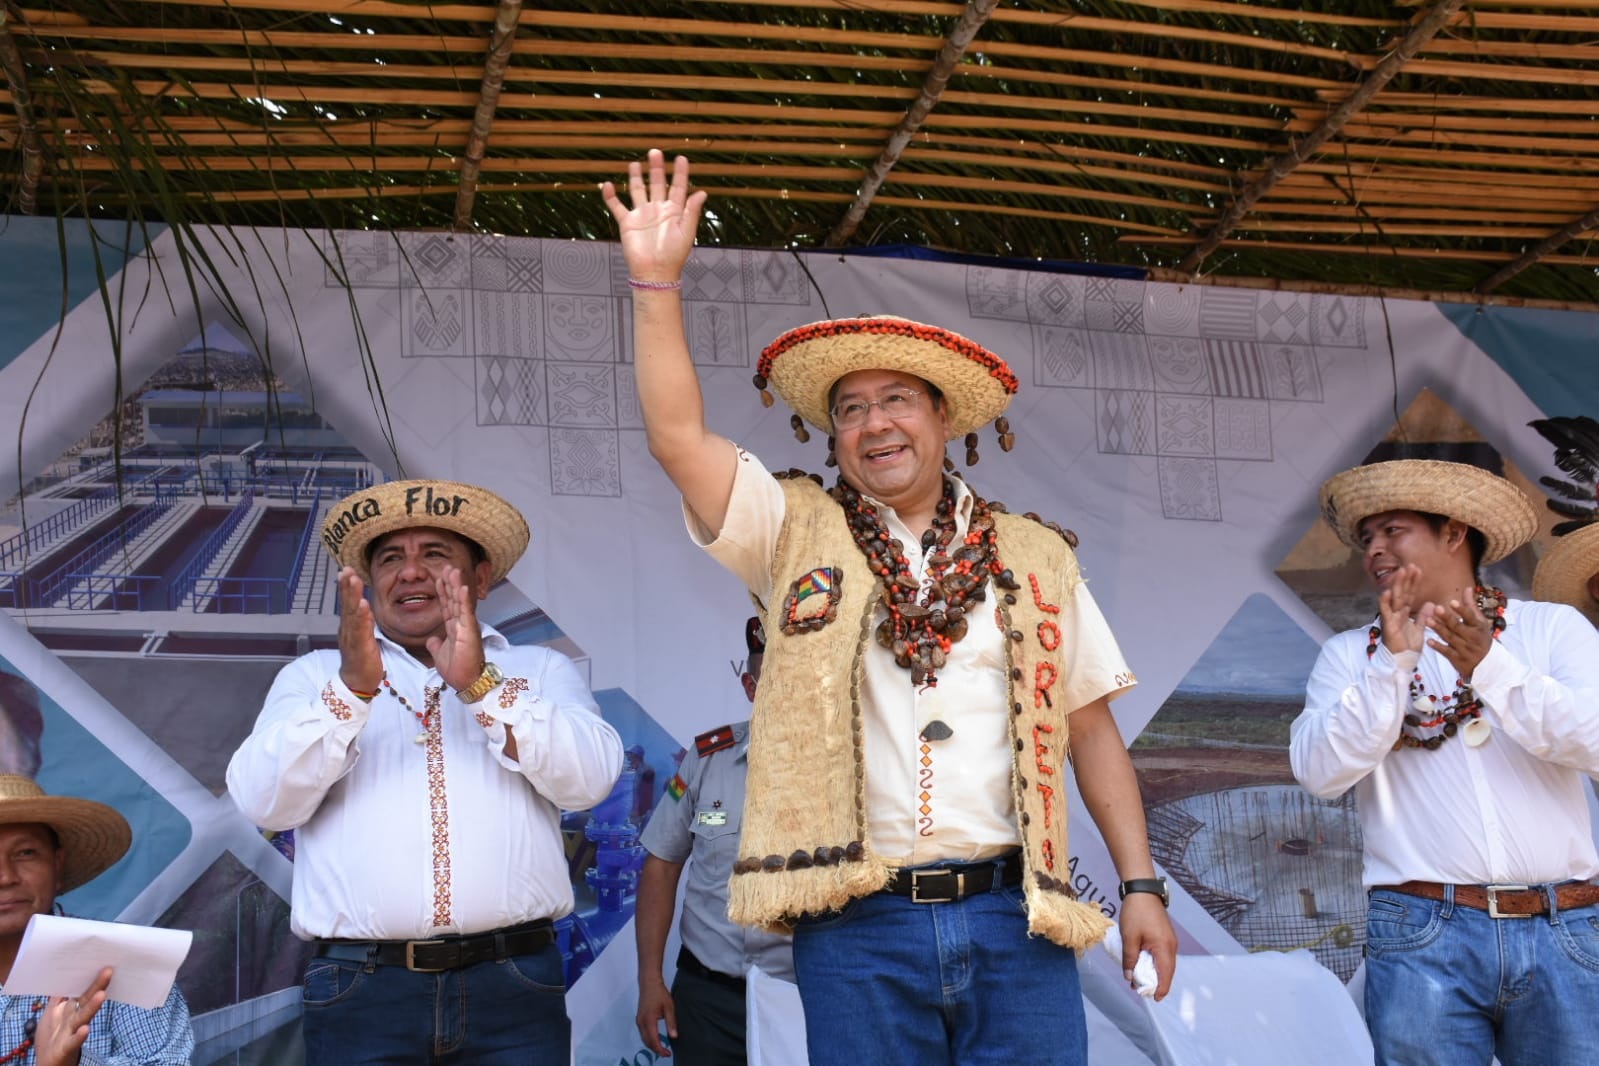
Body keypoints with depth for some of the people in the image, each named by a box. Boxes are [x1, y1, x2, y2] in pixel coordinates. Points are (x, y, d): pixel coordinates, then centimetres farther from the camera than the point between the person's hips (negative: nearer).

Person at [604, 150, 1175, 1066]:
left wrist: (1142, 884, 6)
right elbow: (677, 437, -5)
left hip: (1014, 919, 1)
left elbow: (1091, 726, 12)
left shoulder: (1034, 557, 11)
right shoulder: (797, 533, 8)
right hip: (858, 927, -1)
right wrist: (657, 281, -9)